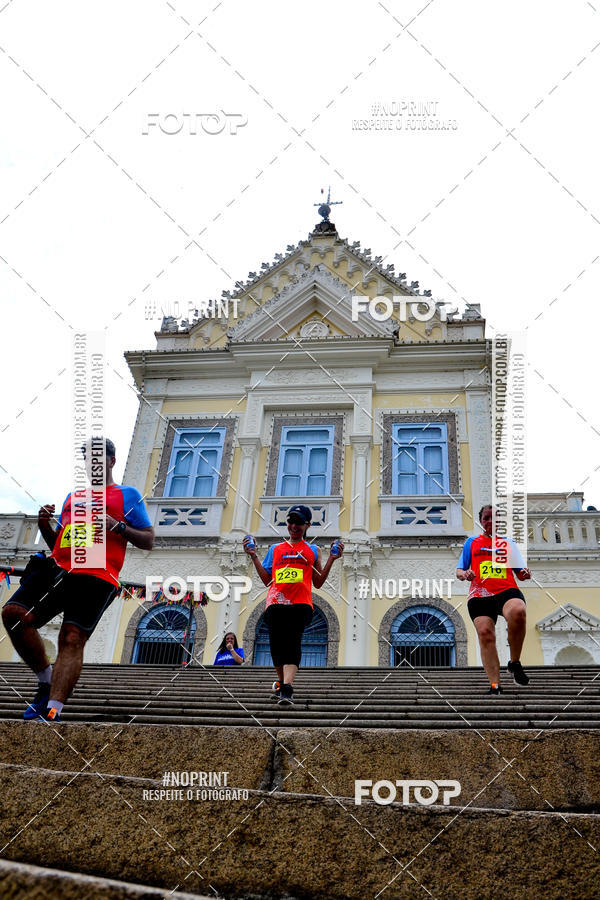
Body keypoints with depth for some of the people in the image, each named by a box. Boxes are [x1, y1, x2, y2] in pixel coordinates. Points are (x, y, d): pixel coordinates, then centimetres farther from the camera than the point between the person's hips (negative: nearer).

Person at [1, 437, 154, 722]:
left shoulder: (127, 495, 15)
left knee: (72, 639, -18)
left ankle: (52, 713, -24)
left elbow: (148, 540, 9)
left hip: (95, 578, -6)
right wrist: (45, 526, 11)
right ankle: (47, 679, 2)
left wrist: (117, 526, -6)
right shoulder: (72, 497, 31)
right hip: (58, 568, 6)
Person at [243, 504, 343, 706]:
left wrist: (332, 559, 8)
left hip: (301, 603, -2)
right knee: (277, 645, -1)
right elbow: (266, 580, 20)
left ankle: (287, 688, -31)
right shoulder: (275, 549, 23)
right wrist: (254, 556, 14)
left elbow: (318, 583, 16)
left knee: (293, 641, -21)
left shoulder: (313, 550, 19)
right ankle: (282, 682, 24)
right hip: (275, 602, 3)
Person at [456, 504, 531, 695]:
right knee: (485, 633, -14)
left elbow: (519, 573, 20)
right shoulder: (471, 543, 20)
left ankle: (515, 663, -14)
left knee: (518, 612, -33)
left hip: (506, 590, -1)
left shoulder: (509, 543, 20)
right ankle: (494, 684, -10)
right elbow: (459, 571, 18)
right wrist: (464, 574, -6)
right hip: (479, 595, 1)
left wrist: (525, 574, -4)